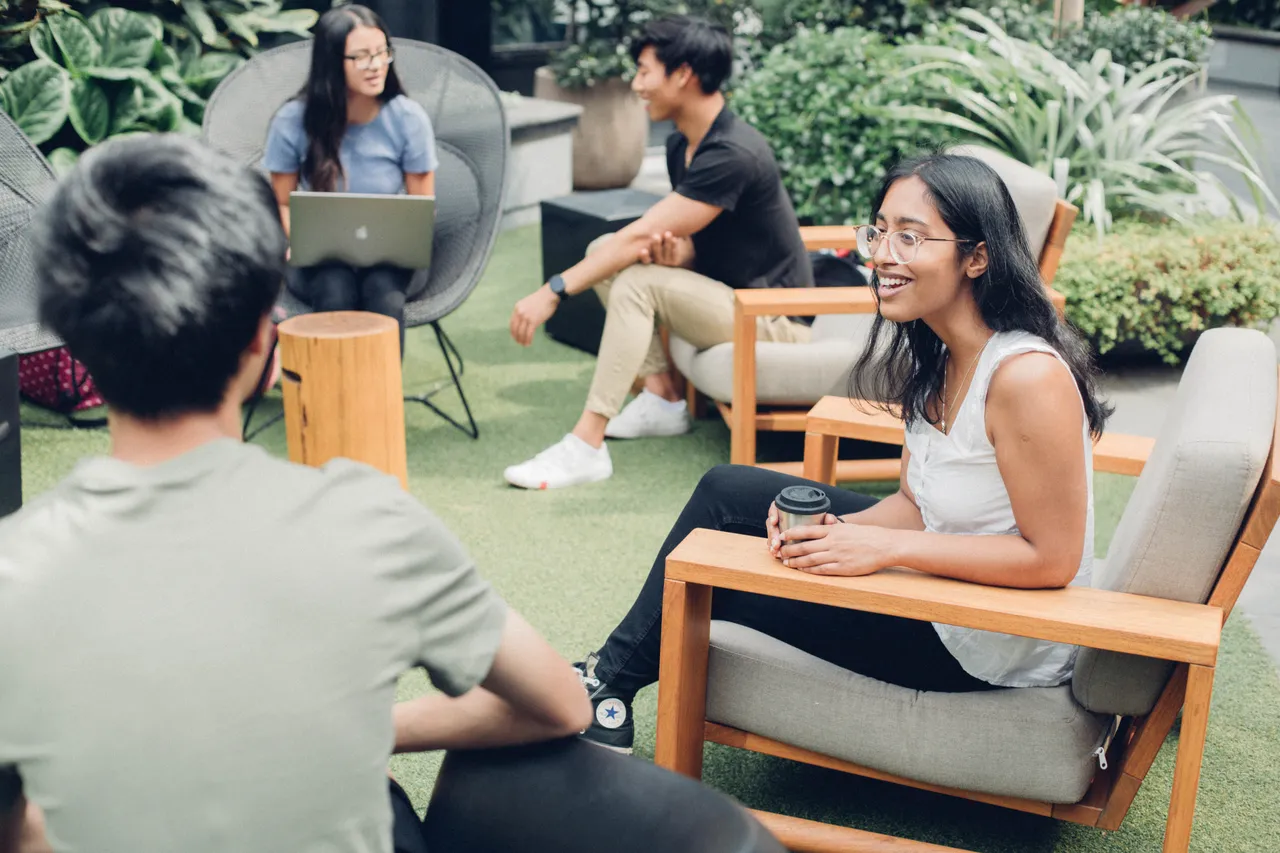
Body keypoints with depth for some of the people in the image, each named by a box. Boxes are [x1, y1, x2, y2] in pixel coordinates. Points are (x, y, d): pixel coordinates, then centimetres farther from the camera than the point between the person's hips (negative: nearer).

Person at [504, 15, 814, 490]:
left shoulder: (733, 156, -25)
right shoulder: (682, 146, 5)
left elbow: (641, 236, -27)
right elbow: (687, 243, 7)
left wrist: (553, 292, -25)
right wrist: (674, 251, -19)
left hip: (771, 320, -10)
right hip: (721, 288, 10)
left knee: (637, 282, -28)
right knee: (603, 252, 2)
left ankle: (586, 447, -26)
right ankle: (663, 399, 1)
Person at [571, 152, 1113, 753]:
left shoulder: (1028, 377, -28)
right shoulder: (937, 356, 1)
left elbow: (1052, 558, -26)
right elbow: (913, 502, 6)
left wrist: (882, 547, -26)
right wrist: (836, 529, -14)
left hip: (992, 651, -9)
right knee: (727, 491, 7)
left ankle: (614, 681, 26)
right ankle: (614, 673, 19)